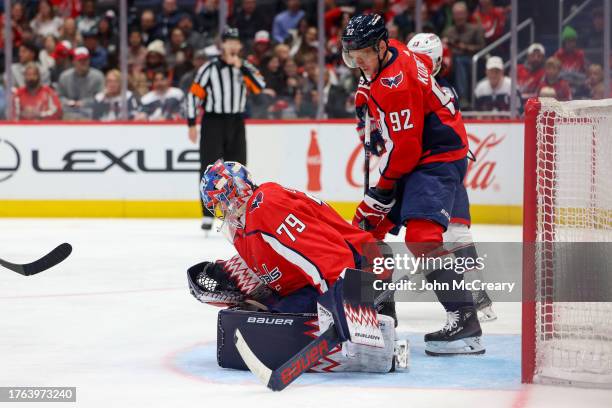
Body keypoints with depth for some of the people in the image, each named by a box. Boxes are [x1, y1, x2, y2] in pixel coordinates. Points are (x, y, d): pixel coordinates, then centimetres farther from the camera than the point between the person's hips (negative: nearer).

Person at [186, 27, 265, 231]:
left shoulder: (246, 68, 5)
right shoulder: (210, 68, -6)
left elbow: (260, 86, -11)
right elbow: (194, 94, -5)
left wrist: (241, 67, -18)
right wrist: (191, 124, -8)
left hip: (236, 124, 4)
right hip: (213, 122, -4)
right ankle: (208, 215, -1)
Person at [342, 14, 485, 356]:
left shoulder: (395, 82, -24)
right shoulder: (390, 56, 6)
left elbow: (404, 147, -23)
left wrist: (384, 187, -9)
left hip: (438, 157, -11)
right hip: (413, 158, 11)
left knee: (423, 235, -27)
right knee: (368, 222, 15)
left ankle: (465, 320, -32)